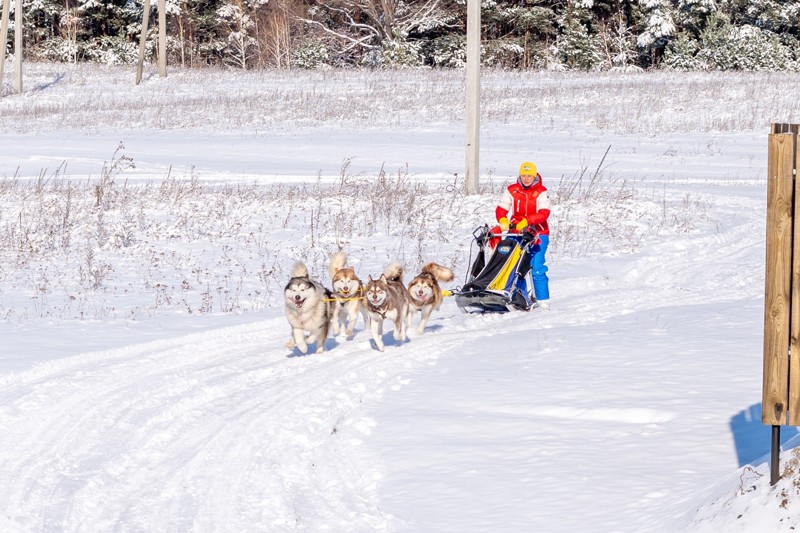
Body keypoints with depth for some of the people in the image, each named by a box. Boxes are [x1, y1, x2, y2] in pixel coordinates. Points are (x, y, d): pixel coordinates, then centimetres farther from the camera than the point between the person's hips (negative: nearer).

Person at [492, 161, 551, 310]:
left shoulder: (541, 192, -2)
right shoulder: (511, 190, 5)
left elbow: (544, 213, -15)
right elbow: (501, 209, 1)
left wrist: (526, 221, -29)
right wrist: (503, 221, -21)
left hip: (537, 233, -3)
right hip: (516, 233, 3)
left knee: (537, 268, -13)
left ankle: (543, 300, -7)